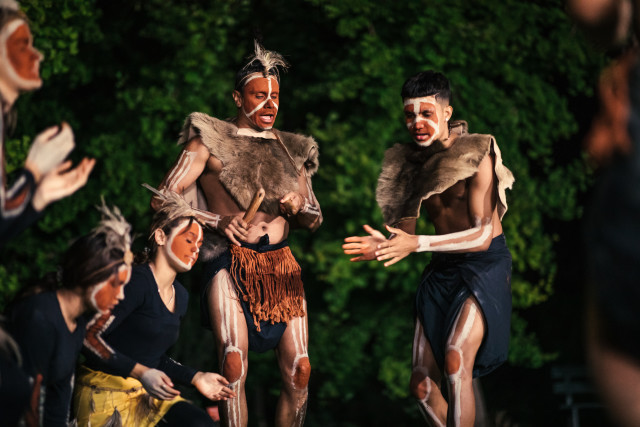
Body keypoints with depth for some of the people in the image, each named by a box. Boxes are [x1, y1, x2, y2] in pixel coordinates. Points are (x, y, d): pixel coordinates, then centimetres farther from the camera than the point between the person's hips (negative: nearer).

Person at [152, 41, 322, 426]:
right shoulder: (211, 142, 6)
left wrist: (298, 207, -1)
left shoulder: (291, 149, 19)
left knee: (299, 372, -3)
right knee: (234, 365, -19)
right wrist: (217, 221, -12)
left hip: (282, 266, 4)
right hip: (231, 263, -4)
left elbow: (315, 219, 23)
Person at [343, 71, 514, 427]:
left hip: (486, 265, -6)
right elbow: (404, 234, 4)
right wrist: (382, 246, -21)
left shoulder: (476, 155, -16)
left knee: (456, 361, -27)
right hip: (443, 271, 6)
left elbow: (482, 236, -21)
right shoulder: (411, 164, 2)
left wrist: (416, 244, -31)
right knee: (422, 384, 3)